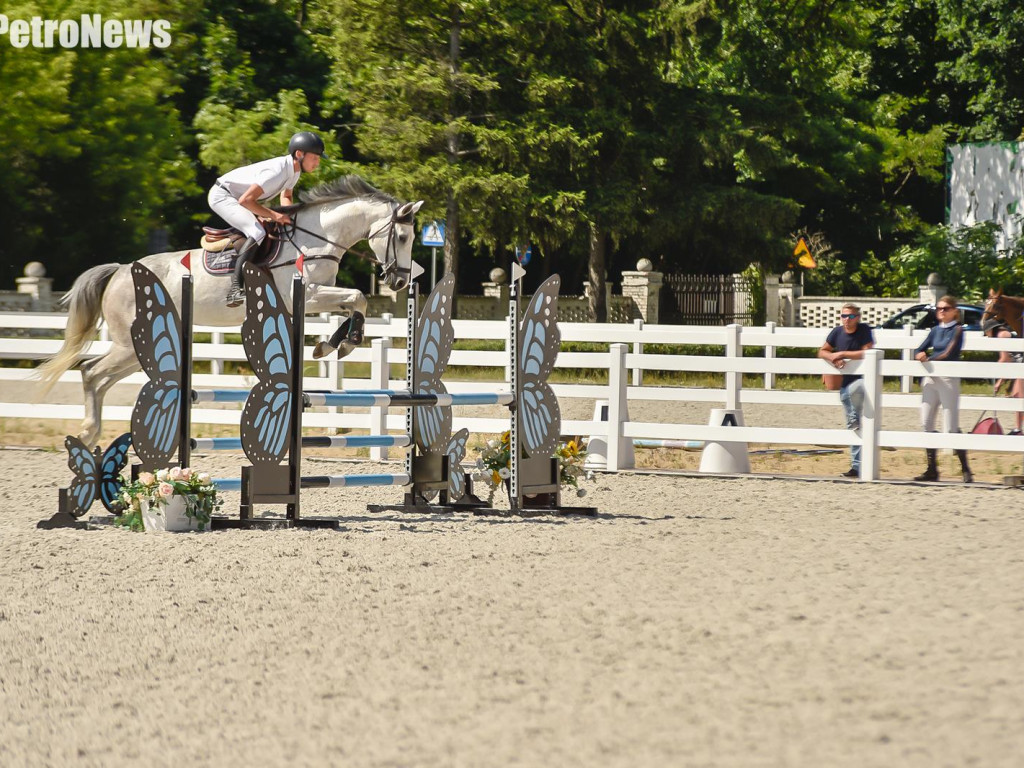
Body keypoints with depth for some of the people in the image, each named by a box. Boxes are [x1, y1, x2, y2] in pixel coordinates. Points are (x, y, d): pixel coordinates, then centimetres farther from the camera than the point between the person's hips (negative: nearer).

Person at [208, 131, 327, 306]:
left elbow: (285, 196, 17)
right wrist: (274, 215, -29)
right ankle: (235, 288, -35)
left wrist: (287, 214, -5)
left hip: (235, 197, 11)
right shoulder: (277, 172, -31)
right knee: (257, 233, -28)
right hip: (221, 195, -11)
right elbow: (245, 200, -35)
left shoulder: (294, 170, -1)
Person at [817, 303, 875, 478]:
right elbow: (822, 352, 11)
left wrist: (842, 354, -15)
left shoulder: (865, 330, -7)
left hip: (862, 379, -5)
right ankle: (857, 466, 15)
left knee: (854, 390, -42)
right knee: (852, 426, 9)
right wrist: (833, 358, -10)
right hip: (845, 383, 5)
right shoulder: (837, 332, 5)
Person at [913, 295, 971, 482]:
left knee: (951, 427, -7)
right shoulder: (935, 331, 14)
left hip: (948, 380, -6)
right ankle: (932, 469, 8)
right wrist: (920, 356, -11)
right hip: (930, 379, 6)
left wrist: (928, 359, -10)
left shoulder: (957, 330, -3)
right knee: (927, 424, 3)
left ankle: (965, 469, 1)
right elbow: (919, 351, 11)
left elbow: (948, 354, -14)